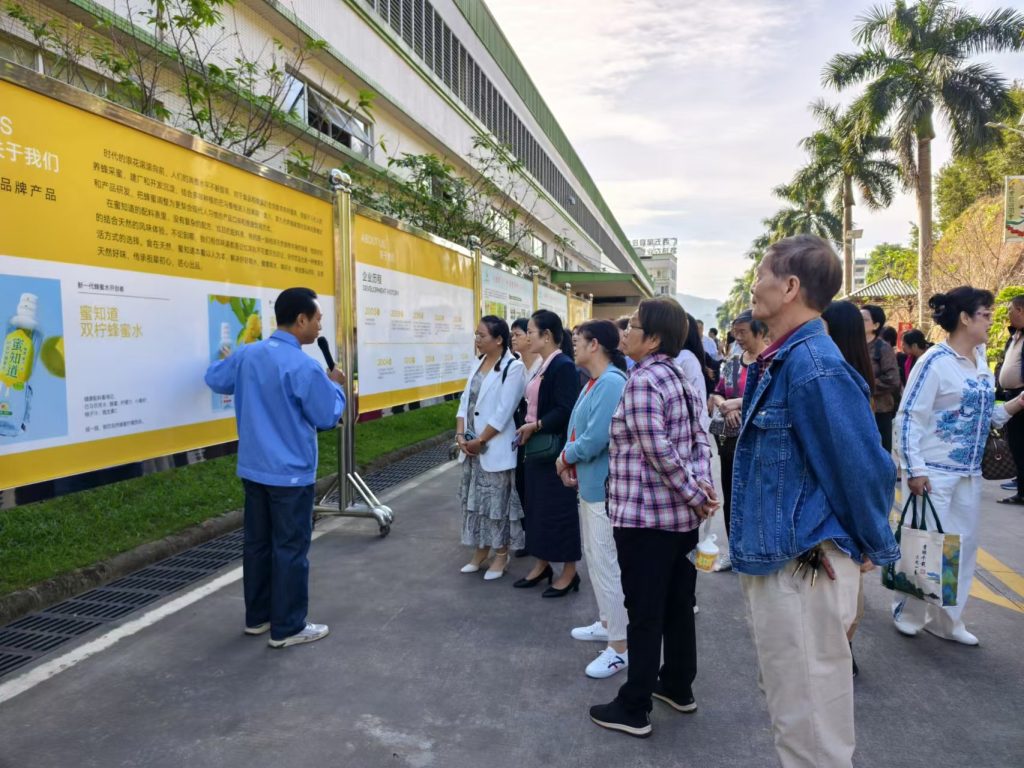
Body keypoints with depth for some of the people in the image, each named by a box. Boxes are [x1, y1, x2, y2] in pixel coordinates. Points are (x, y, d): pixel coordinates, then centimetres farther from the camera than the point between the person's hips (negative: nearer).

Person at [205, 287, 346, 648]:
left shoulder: (246, 354, 2)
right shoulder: (305, 367, -20)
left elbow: (214, 379, 21)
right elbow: (327, 417, -11)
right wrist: (335, 386, 5)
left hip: (253, 469, 8)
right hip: (290, 473, -7)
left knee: (257, 542, 16)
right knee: (290, 549, 2)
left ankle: (257, 617, 29)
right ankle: (288, 628, 12)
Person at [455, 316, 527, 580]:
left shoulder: (513, 367, -13)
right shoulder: (479, 364, 10)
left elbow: (503, 413, -18)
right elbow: (465, 400, 9)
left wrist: (480, 441, -14)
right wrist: (461, 435, -3)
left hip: (495, 448, -7)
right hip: (472, 446, 7)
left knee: (497, 501, 3)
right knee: (474, 499, 14)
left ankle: (501, 556, 17)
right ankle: (480, 551, 28)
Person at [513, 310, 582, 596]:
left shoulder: (564, 366, -16)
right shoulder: (543, 366, 12)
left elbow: (566, 411, -23)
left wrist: (536, 426, -19)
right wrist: (527, 429, 6)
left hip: (555, 451, -9)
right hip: (537, 449, 9)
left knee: (559, 508, 1)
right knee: (538, 506, 15)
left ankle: (569, 572, 15)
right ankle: (542, 564, 29)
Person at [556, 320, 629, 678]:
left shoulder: (611, 383, -21)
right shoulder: (594, 382, 9)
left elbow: (595, 439, -26)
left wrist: (565, 456, -10)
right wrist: (570, 461, 1)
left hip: (605, 487, -10)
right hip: (590, 483, 10)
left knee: (608, 564, -2)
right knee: (594, 558, 21)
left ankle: (620, 647, 10)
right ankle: (607, 622, 38)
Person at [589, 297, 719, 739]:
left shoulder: (642, 381, -17)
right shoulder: (679, 378, 11)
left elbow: (660, 453, -22)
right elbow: (700, 439, 9)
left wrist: (695, 495, -12)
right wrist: (703, 486, -3)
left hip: (646, 516, -9)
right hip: (681, 514, 9)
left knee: (644, 615, 2)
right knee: (677, 606, 19)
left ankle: (634, 710, 14)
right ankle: (678, 686, 34)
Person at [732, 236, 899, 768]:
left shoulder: (815, 367, -22)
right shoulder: (777, 363, 8)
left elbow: (865, 468, -19)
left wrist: (873, 547, -6)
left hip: (803, 568, -9)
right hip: (773, 560, 10)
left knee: (808, 720, 7)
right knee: (789, 707, 25)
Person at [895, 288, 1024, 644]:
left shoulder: (980, 360, 9)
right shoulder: (935, 361, -14)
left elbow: (986, 415, 14)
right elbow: (909, 418, -17)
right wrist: (915, 470, -20)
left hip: (969, 472, 8)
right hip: (934, 472, -8)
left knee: (965, 545, 13)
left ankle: (947, 619, 26)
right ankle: (908, 612, 21)